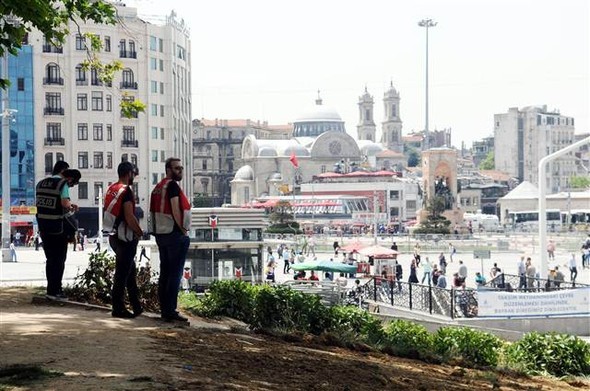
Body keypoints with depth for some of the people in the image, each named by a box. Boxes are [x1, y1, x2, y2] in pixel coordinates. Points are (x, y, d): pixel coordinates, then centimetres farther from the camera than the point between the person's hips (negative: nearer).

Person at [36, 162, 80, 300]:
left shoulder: (41, 183, 13)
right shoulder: (62, 183, -11)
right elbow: (65, 203, -25)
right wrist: (71, 207, -2)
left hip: (43, 226, 7)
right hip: (58, 228, -7)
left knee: (50, 259, 16)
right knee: (59, 260, 2)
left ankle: (51, 289, 19)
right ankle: (55, 291, 2)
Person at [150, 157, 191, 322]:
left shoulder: (158, 187, 16)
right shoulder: (172, 185, -12)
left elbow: (153, 211, 16)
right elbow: (175, 210, -19)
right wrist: (183, 229, -11)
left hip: (161, 234, 9)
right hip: (175, 234, -9)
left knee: (164, 273, 11)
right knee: (175, 274, -7)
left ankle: (164, 310, 14)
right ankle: (170, 311, -9)